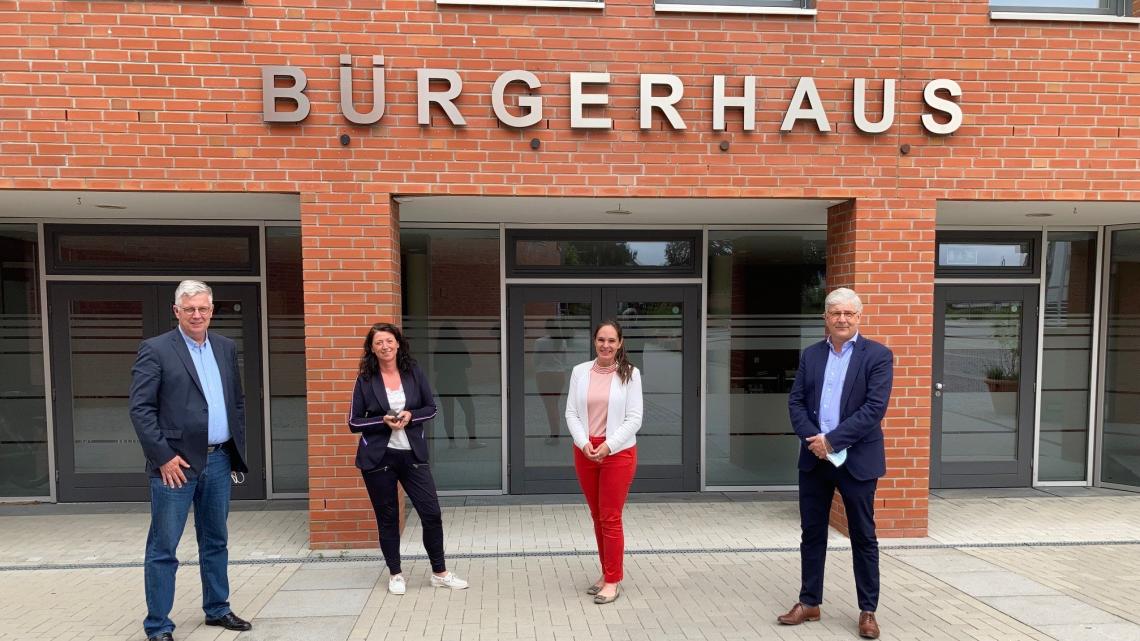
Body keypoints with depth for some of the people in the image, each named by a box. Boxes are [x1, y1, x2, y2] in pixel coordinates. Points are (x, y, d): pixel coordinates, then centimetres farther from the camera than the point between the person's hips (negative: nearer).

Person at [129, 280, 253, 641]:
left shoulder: (226, 348, 10)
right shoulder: (155, 350, -6)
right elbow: (140, 408, -10)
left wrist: (238, 449, 10)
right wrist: (164, 457, -14)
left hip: (219, 461, 5)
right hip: (177, 463, -5)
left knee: (216, 542, 16)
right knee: (163, 548, 4)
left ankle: (217, 609, 30)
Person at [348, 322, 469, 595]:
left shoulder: (414, 373, 1)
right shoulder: (365, 380, -3)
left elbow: (431, 408, 6)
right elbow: (354, 422, -2)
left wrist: (410, 415, -14)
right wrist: (383, 421, -18)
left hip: (412, 454, 2)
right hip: (378, 458, -1)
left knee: (432, 513, 2)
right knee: (387, 518, 9)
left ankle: (440, 573, 19)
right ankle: (395, 574, 28)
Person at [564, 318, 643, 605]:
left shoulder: (630, 374, -6)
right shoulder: (580, 371, 1)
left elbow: (634, 418, -7)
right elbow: (571, 413, 2)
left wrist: (608, 446, -15)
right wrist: (584, 443, -12)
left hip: (618, 452, -3)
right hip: (585, 451, 3)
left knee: (611, 519, 1)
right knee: (597, 516, 14)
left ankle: (612, 581, 15)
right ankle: (607, 573, 29)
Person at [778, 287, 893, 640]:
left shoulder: (878, 355, -5)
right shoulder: (810, 354, 7)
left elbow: (875, 407, -14)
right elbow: (796, 402, 3)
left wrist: (831, 440, -18)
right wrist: (812, 438, -14)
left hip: (857, 459, -3)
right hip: (814, 458, 4)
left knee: (863, 537, 9)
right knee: (812, 533, 12)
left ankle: (868, 610, 23)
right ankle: (809, 602, 26)